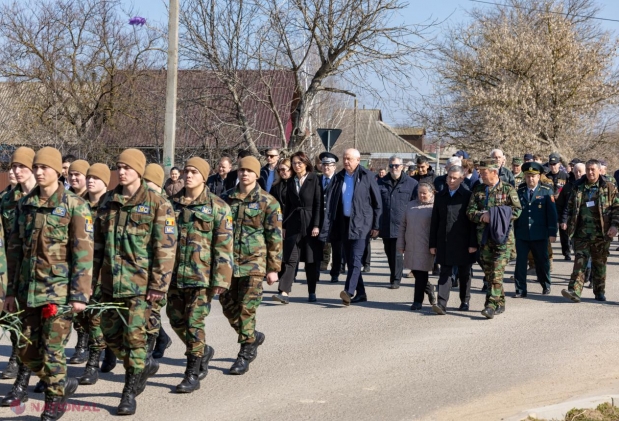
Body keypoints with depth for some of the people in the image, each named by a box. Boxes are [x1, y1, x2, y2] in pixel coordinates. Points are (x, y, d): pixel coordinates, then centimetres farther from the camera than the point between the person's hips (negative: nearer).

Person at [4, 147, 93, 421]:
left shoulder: (74, 206, -7)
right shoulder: (24, 205, 9)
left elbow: (83, 254, -10)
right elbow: (14, 250, 14)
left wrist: (80, 294, -14)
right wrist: (12, 290, 12)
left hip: (59, 290, -6)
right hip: (28, 291, 6)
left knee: (52, 350, -1)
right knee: (27, 350, 9)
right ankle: (63, 383, 30)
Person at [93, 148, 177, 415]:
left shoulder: (157, 204, -7)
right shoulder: (108, 202, 9)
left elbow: (166, 248, -10)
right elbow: (97, 242, 14)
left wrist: (158, 285, -14)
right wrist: (92, 278, 10)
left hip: (139, 282, -6)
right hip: (110, 282, 6)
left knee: (133, 335, -4)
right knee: (110, 333, 11)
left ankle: (130, 393, 8)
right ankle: (144, 364, 35)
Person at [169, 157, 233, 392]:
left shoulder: (217, 207, -4)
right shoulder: (173, 204, 10)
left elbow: (223, 246, -7)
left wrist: (220, 279, -14)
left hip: (201, 275, -5)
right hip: (175, 273, 5)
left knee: (194, 322, -4)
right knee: (176, 319, 11)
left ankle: (192, 375, 5)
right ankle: (202, 352, 35)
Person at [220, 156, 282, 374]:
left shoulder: (268, 202, -3)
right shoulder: (228, 199, 9)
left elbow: (275, 237, -3)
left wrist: (273, 268, -6)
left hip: (254, 262, -4)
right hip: (228, 261, 5)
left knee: (246, 309, -6)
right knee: (228, 306, 6)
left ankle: (245, 356, 5)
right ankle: (253, 337, 30)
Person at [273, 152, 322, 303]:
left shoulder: (314, 180, -2)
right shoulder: (291, 182, 11)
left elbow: (318, 204, -6)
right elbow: (288, 205, 14)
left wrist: (316, 225, -12)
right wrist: (284, 226, 9)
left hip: (310, 224, -3)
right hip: (294, 224, 3)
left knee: (312, 260, 5)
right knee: (290, 258, -6)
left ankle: (312, 292, 16)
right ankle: (284, 292, -13)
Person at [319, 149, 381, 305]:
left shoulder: (367, 176, -3)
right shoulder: (339, 177, 10)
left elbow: (377, 203, -1)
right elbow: (330, 203, 5)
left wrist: (376, 226, -6)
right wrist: (327, 226, -5)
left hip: (361, 223, -6)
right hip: (344, 223, 6)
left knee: (355, 259, -15)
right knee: (350, 260, 8)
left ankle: (349, 291, -25)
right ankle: (360, 293, 16)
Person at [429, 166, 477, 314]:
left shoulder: (468, 196, -2)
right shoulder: (440, 196, 10)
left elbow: (473, 221, -5)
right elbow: (434, 222, 10)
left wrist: (473, 243, -10)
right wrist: (432, 244, 6)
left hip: (463, 243, -2)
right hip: (444, 243, 2)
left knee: (464, 274, 10)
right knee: (445, 273, -4)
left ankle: (465, 301, 23)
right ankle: (442, 303, -11)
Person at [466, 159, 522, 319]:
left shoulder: (508, 189, 0)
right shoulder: (478, 190, 12)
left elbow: (517, 210, -4)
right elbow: (470, 211, 7)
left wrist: (496, 217, -14)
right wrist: (481, 216, -14)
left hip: (502, 236, -5)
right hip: (484, 238, 5)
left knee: (497, 273, -13)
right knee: (489, 273, 8)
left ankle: (491, 305, -15)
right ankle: (500, 304, 20)